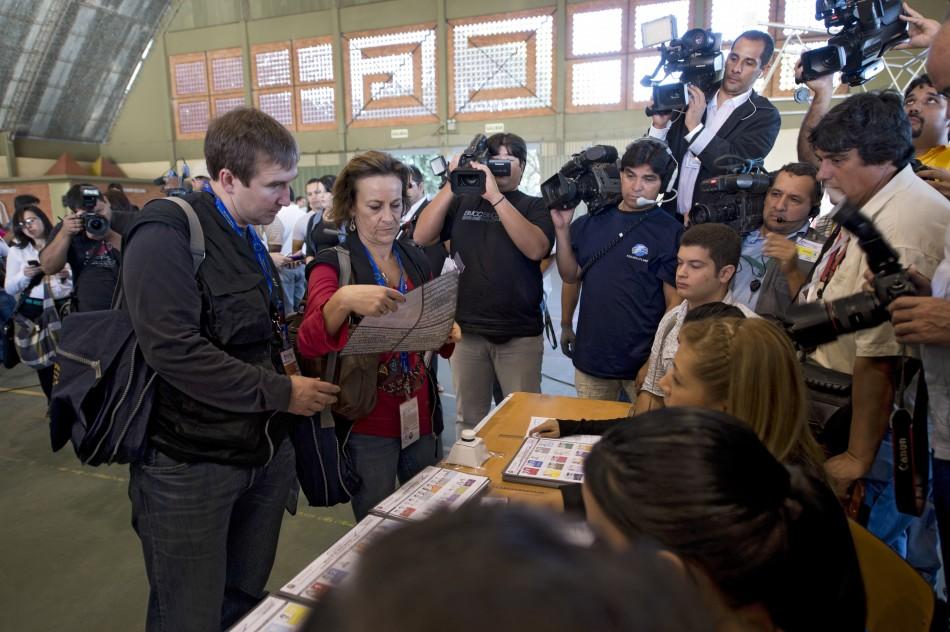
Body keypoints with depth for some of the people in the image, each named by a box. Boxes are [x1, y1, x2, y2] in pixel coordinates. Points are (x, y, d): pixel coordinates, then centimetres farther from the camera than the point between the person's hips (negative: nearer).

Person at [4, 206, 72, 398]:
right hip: (34, 310, 1)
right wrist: (24, 275, -14)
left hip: (64, 305, -1)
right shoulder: (17, 251, 6)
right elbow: (9, 289, 4)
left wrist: (67, 276, -15)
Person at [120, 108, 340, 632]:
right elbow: (174, 351, -26)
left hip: (265, 453, 8)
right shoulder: (166, 234, -15)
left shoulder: (248, 238, 13)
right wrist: (282, 393, -20)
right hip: (191, 466, -7)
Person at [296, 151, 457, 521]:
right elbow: (307, 345, -23)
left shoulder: (417, 261, 5)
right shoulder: (333, 264, -10)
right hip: (366, 424, -4)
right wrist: (342, 300, -42)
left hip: (421, 416, 5)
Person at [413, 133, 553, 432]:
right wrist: (451, 186, -11)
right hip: (465, 331, 2)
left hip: (519, 334, -2)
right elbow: (421, 237, -4)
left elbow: (536, 249, -17)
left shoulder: (534, 206, 3)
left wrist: (496, 196, -20)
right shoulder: (462, 202, 9)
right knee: (469, 419, 15)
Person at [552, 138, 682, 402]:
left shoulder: (671, 232, -9)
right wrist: (562, 228, -5)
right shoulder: (591, 222, 3)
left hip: (645, 362, -4)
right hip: (590, 358, 4)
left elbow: (676, 302, -8)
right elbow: (571, 275, 6)